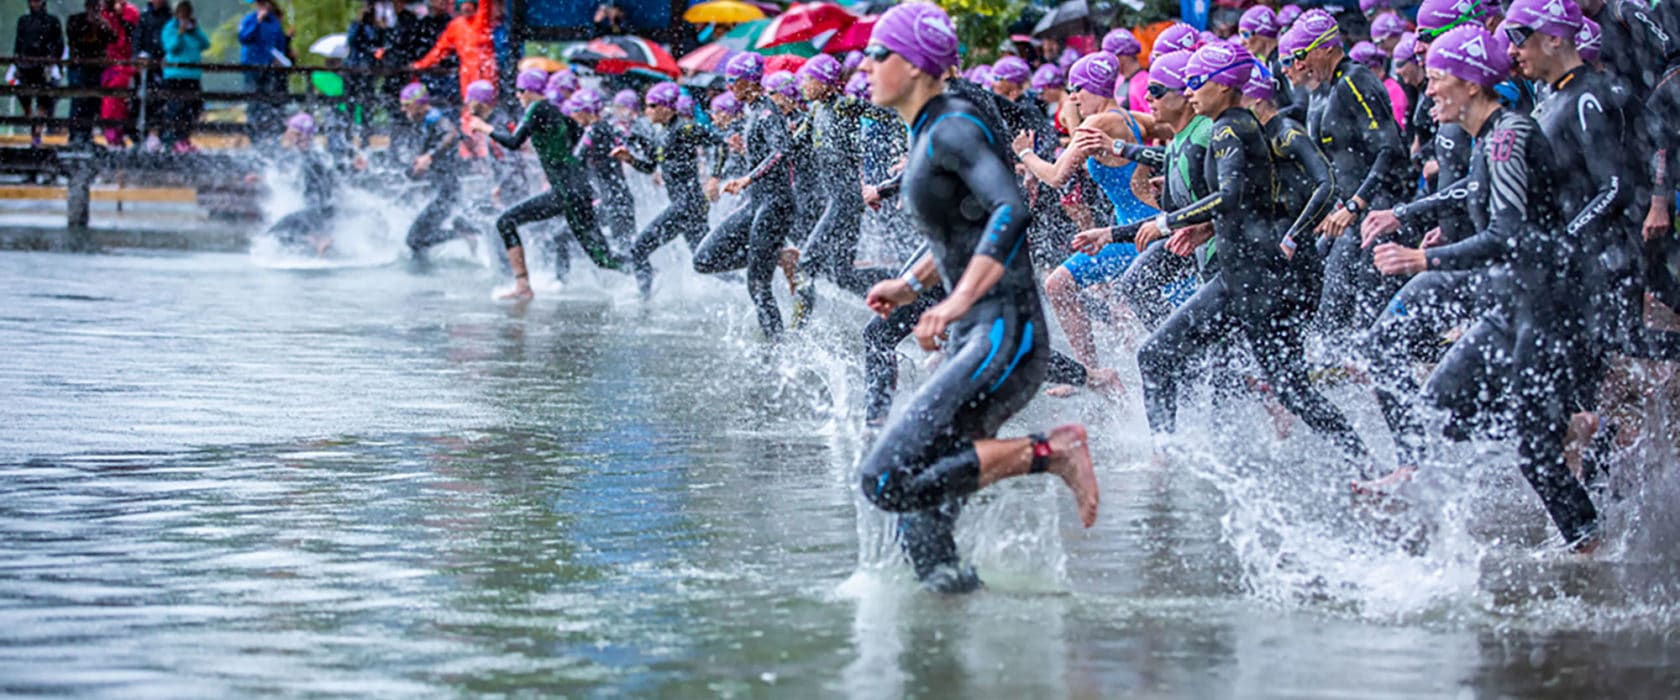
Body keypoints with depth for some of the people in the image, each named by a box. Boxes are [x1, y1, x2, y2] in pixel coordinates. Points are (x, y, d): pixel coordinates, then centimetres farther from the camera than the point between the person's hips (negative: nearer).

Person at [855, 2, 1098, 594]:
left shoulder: (953, 129, -13)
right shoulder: (926, 133, 16)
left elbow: (1011, 211, -28)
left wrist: (958, 301, -34)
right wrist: (910, 284, 30)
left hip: (1003, 337, -10)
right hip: (972, 344, 10)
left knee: (887, 481, -20)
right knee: (916, 501, 6)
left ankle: (1050, 453, -13)